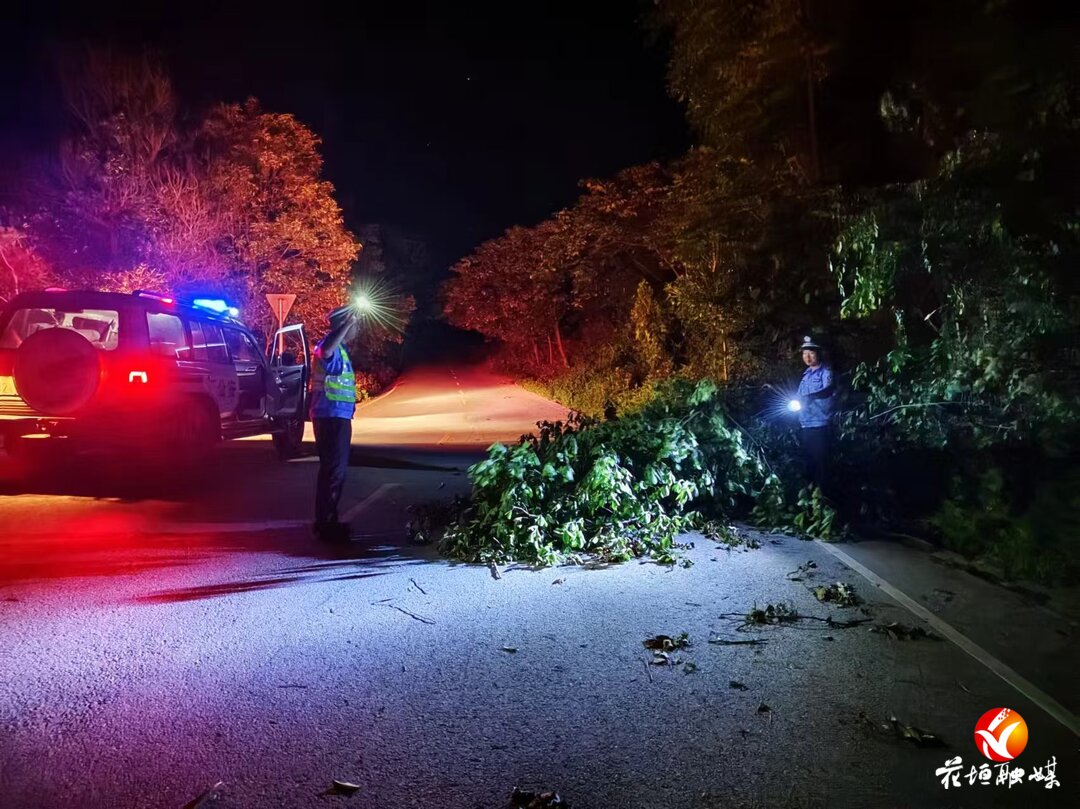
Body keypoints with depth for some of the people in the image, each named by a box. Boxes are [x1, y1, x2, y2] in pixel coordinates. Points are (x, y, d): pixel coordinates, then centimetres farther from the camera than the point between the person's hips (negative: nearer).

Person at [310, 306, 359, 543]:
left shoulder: (340, 350, 18)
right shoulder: (331, 348, -14)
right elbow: (325, 350, -40)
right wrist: (347, 324, -38)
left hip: (337, 416, 11)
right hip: (331, 416, -11)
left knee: (334, 469, 16)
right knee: (334, 470, -9)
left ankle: (326, 522, 24)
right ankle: (326, 525, -4)